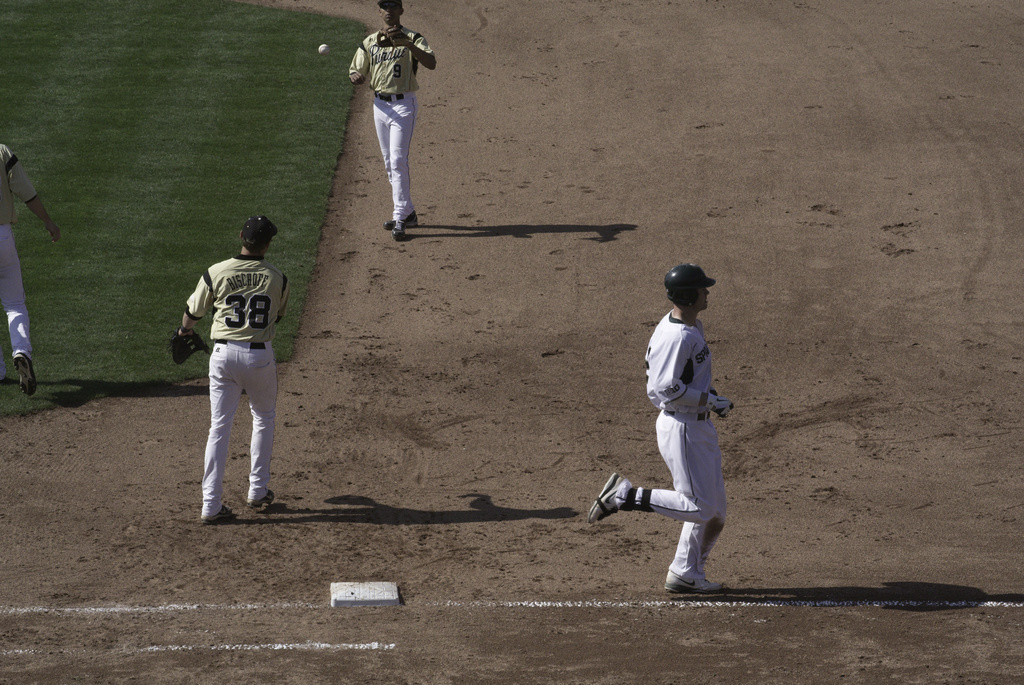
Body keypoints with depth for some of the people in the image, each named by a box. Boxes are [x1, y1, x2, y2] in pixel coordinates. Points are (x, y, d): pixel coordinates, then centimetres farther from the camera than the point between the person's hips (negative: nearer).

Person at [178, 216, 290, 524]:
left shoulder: (216, 273, -7)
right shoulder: (277, 278, -5)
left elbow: (193, 311, 7)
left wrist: (185, 330, 30)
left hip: (224, 352, 0)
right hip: (260, 354, 0)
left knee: (219, 426, 4)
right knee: (264, 418, 22)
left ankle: (211, 504, 0)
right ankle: (258, 491, 24)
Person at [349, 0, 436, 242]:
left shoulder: (412, 39, -7)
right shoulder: (370, 42, 10)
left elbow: (431, 63, -24)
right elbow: (356, 72, 12)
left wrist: (407, 44, -39)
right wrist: (356, 77, -14)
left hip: (403, 104, -6)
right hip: (380, 104, 6)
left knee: (398, 161, -13)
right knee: (390, 164, 12)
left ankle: (399, 219, -12)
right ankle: (408, 213, 23)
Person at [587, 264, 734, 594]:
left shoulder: (693, 326, 10)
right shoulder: (677, 337, -23)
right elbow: (667, 389, -26)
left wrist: (711, 395, 10)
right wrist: (711, 401, -20)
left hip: (700, 426, 10)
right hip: (681, 428, -10)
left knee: (714, 507, 13)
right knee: (697, 507, -7)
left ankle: (685, 574, 20)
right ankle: (624, 495, -2)